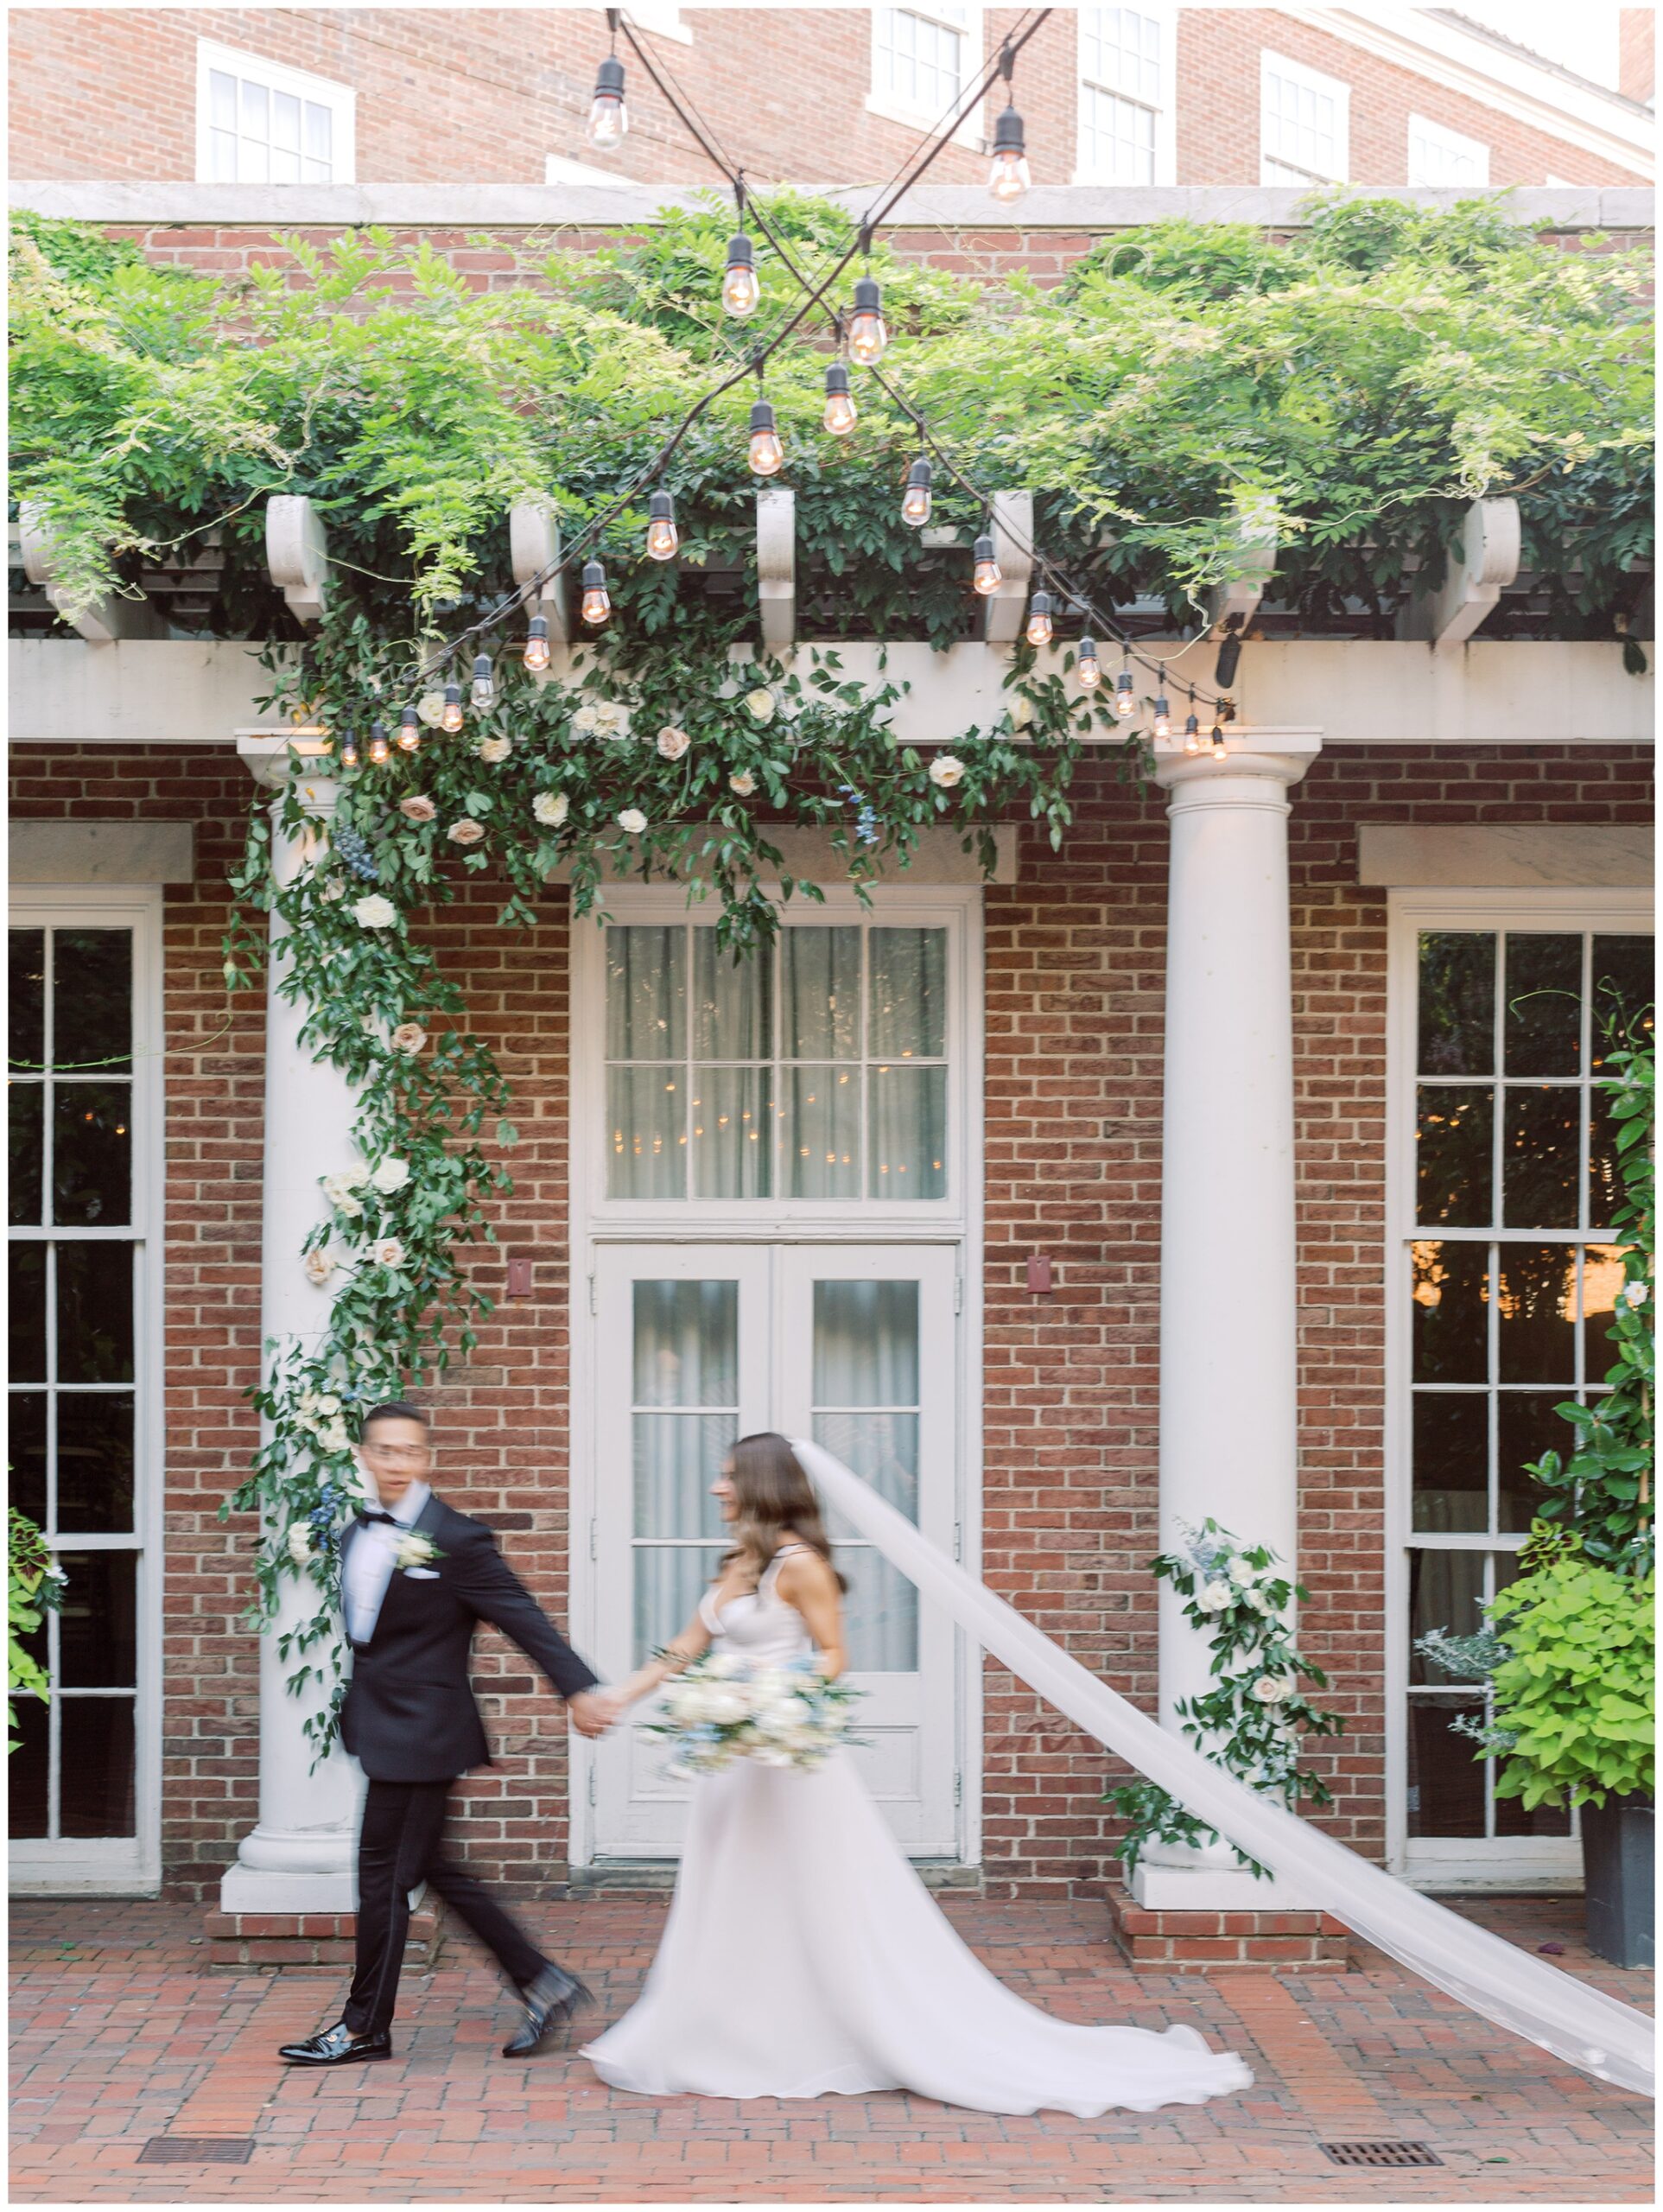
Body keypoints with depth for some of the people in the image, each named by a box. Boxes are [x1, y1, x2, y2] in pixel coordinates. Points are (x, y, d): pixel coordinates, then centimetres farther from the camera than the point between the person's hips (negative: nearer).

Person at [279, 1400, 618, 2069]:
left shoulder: (456, 1539, -15)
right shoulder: (358, 1534, 8)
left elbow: (523, 1618, -16)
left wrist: (579, 1688, -22)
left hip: (420, 1732, -8)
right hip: (383, 1730, 8)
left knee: (383, 1874, 1)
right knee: (431, 1867, 14)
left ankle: (366, 2026, 16)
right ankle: (541, 1982, 23)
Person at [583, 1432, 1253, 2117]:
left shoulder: (798, 1563, -14)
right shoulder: (737, 1565, 12)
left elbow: (832, 1655, -15)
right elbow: (685, 1650, 17)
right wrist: (615, 1699, 14)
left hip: (789, 1759, -9)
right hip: (737, 1767, 9)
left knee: (832, 1912, -3)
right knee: (731, 1913, 12)